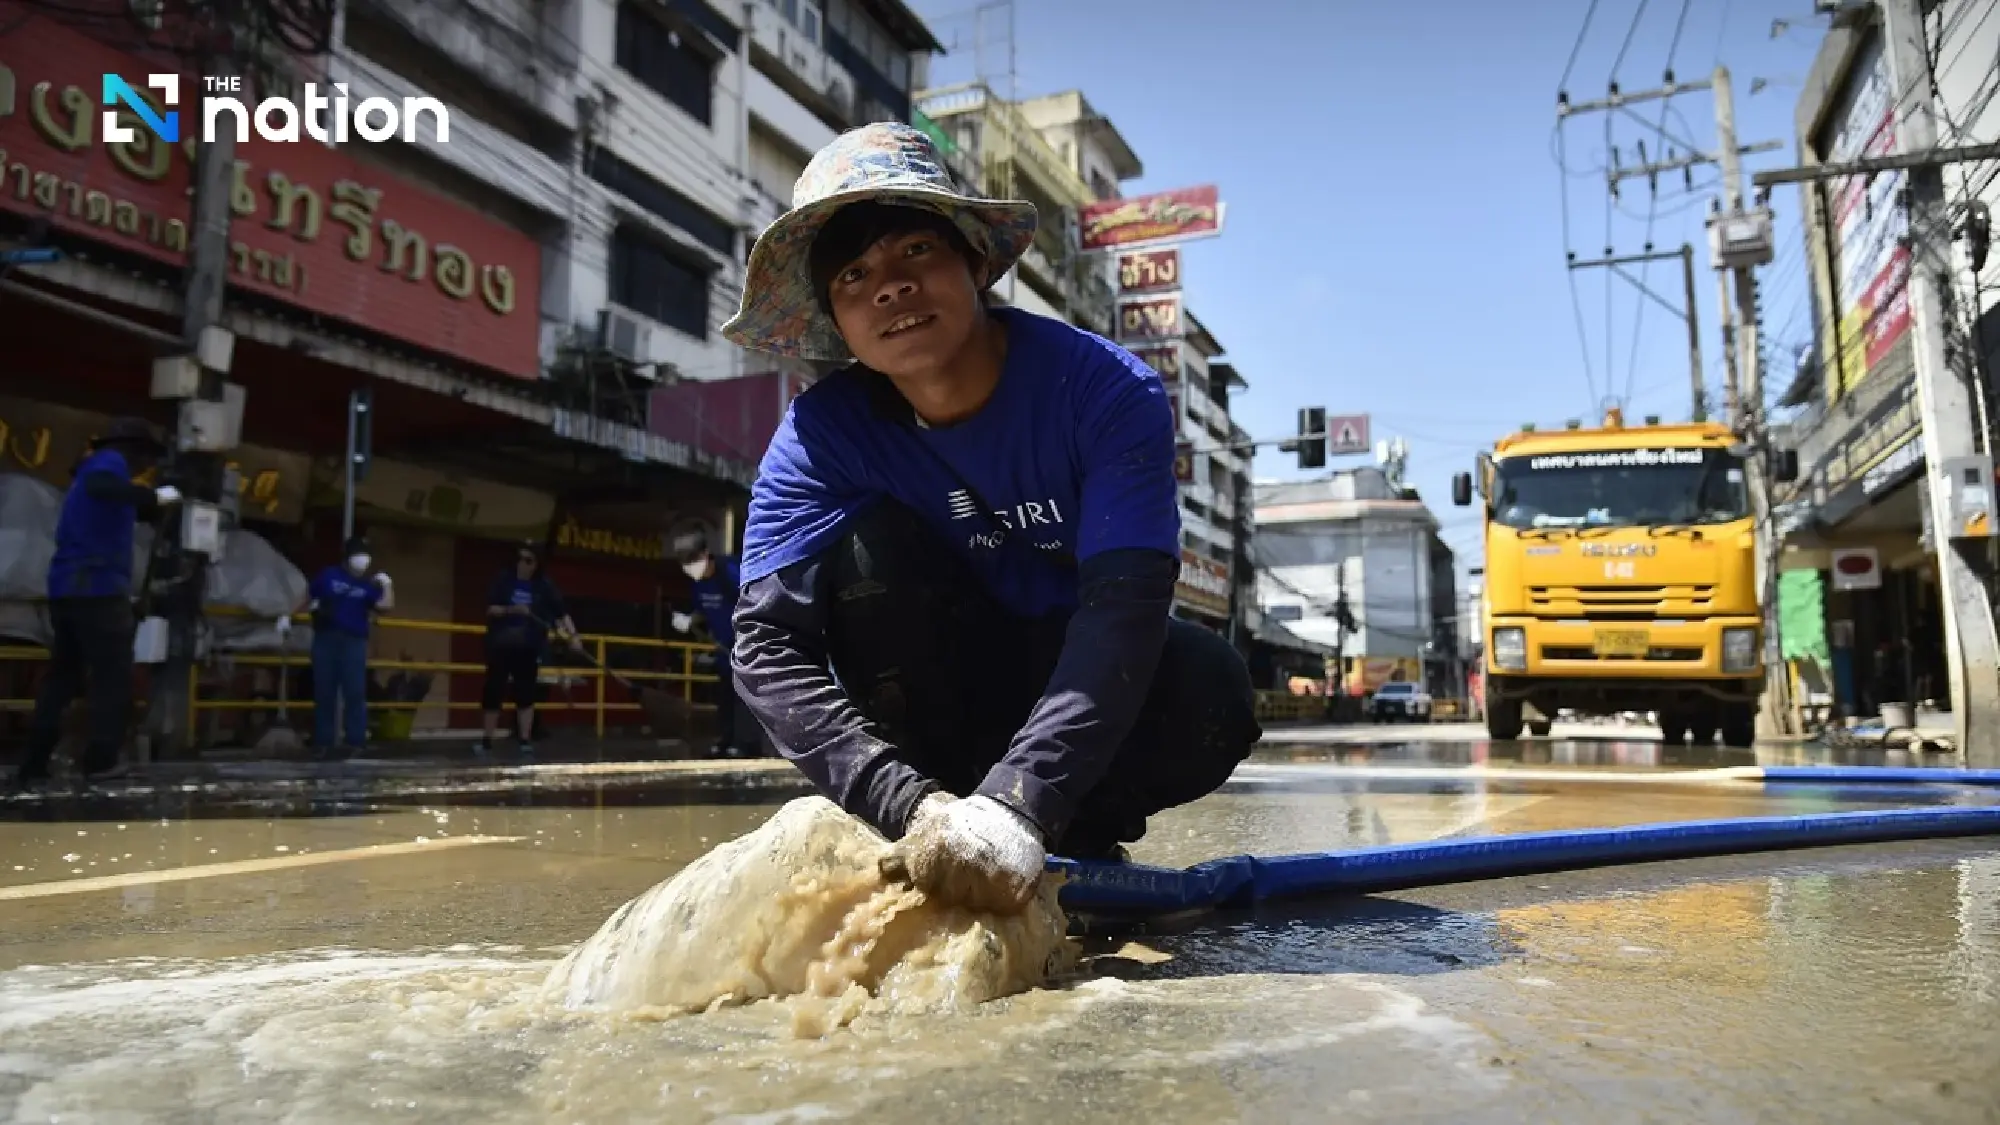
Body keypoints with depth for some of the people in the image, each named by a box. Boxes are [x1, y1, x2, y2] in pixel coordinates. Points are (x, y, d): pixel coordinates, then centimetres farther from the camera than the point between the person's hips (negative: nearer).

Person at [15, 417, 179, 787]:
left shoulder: (93, 469, 25)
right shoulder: (109, 462, -4)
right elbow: (99, 487, -28)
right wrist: (155, 495, -24)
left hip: (67, 588, 9)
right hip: (98, 588, -9)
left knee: (62, 677, 11)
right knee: (114, 678, -2)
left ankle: (33, 765, 8)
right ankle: (100, 761, -4)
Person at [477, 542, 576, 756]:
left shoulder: (544, 586, -2)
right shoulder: (504, 580, -2)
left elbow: (561, 612, -7)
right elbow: (490, 609, -5)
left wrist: (572, 634, -20)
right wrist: (511, 610, -22)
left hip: (529, 649, 0)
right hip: (500, 646, 1)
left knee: (526, 694, 1)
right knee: (493, 694, 4)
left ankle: (525, 740, 7)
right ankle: (487, 741, 14)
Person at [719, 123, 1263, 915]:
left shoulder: (1110, 391, -23)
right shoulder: (821, 435, -18)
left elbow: (1124, 608, -34)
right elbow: (767, 648, -28)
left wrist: (1017, 805, -48)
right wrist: (908, 806, -44)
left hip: (1078, 687, -1)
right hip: (936, 696, 2)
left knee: (1212, 693, -32)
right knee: (868, 539, -26)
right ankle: (930, 846, -17)